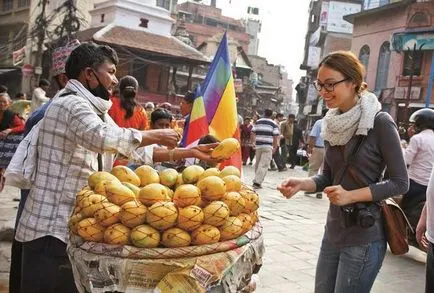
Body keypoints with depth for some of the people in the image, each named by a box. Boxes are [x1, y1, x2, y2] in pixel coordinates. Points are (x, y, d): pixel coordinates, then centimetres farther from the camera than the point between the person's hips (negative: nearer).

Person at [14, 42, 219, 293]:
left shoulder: (95, 110, 15)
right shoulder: (71, 104, -16)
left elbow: (136, 152, 13)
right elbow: (104, 138, -36)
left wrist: (189, 153, 7)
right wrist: (154, 135, -22)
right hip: (51, 229, -9)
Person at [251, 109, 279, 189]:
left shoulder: (257, 122, 9)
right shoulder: (273, 124, 1)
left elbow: (253, 133, 8)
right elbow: (275, 137, -3)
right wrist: (275, 147, 7)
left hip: (258, 145, 4)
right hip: (268, 146, -4)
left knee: (257, 164, 18)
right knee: (264, 165, -5)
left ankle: (257, 179, 27)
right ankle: (257, 182, -13)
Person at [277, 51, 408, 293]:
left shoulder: (380, 123, -15)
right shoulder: (334, 123, 4)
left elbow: (400, 183, -13)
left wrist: (352, 195, -21)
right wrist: (302, 184, -8)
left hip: (364, 238, -6)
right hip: (333, 232, 7)